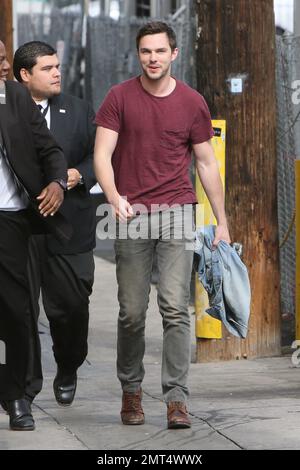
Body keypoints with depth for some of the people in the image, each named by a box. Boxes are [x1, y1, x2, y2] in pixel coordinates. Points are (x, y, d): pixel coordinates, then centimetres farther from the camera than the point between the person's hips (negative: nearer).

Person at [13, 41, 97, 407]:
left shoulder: (79, 111, 10)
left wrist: (79, 175, -8)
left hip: (68, 227, 2)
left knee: (70, 306, 6)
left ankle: (67, 373, 29)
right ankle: (26, 382, 12)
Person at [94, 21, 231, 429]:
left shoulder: (192, 103, 4)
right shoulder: (119, 98, 1)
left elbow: (206, 164, 10)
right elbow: (102, 155, -5)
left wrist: (222, 222, 9)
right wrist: (114, 197, -23)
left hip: (177, 212, 0)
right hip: (131, 214, 0)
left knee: (175, 308, -8)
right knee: (132, 312, 4)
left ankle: (176, 398, -7)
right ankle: (131, 390, 21)